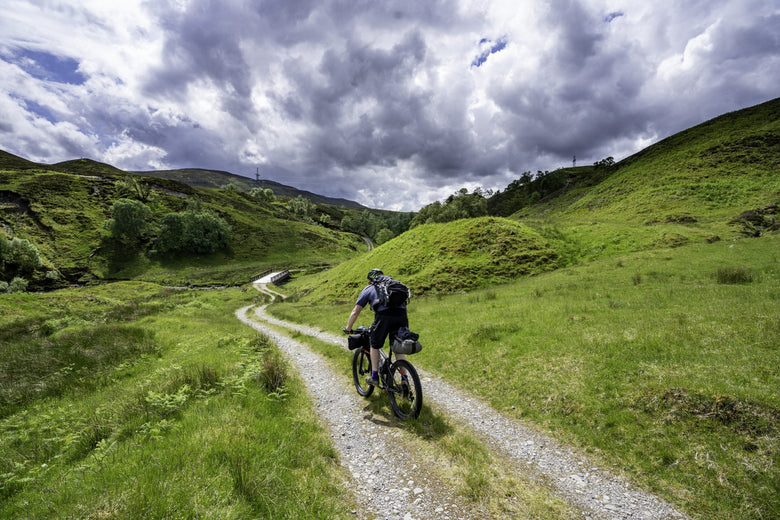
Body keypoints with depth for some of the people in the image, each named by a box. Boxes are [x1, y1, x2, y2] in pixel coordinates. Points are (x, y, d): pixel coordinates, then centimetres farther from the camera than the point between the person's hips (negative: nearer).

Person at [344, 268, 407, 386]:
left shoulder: (368, 289, 22)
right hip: (401, 316, 4)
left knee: (374, 345, 21)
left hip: (384, 316, -3)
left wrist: (348, 329, 33)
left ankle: (374, 377, 24)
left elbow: (355, 312, 20)